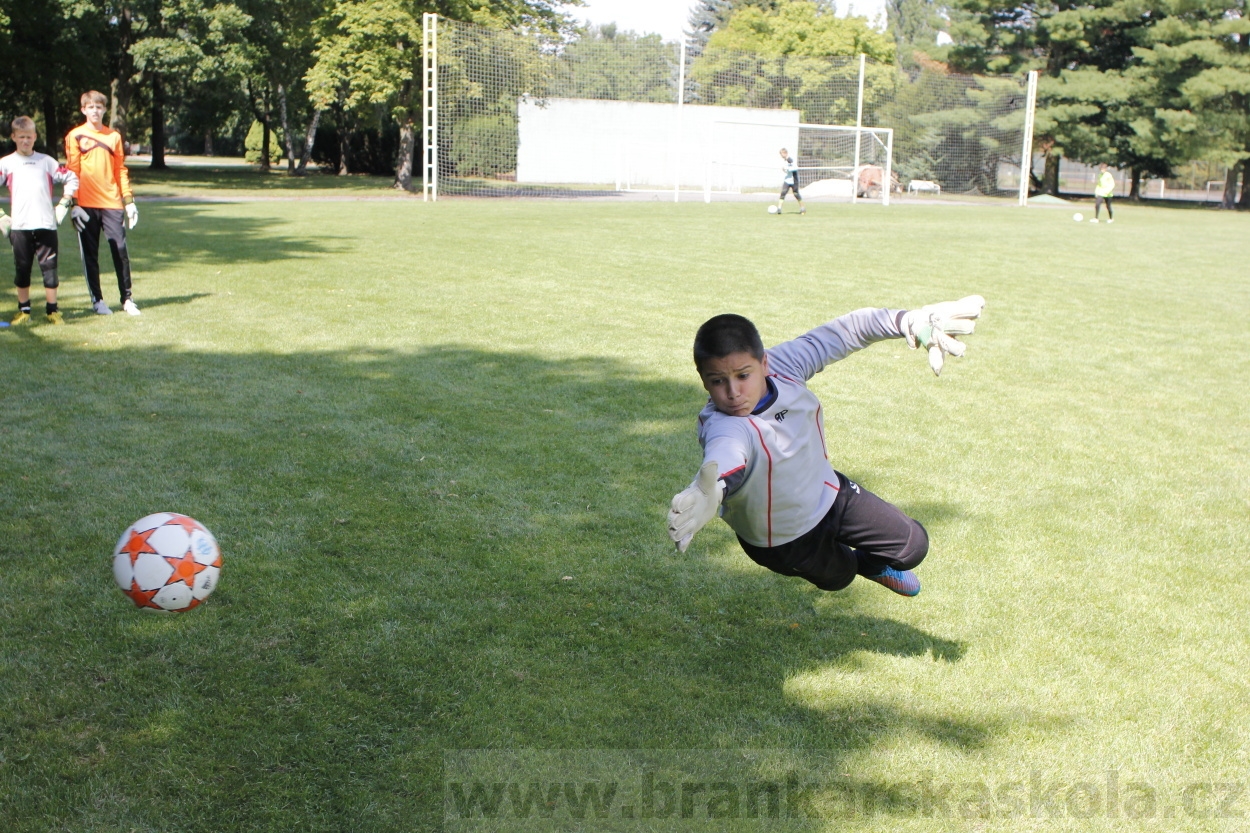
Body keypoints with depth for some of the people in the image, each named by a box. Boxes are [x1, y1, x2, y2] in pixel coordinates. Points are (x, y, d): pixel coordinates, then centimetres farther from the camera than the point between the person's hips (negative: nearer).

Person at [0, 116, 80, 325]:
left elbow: (71, 179, 14)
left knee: (49, 268, -1)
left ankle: (52, 310, 5)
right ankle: (24, 310, 15)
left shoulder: (46, 161, 11)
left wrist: (63, 204, 5)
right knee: (22, 269, 6)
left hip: (46, 224, 0)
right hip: (19, 227, 0)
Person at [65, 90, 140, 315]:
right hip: (87, 205, -2)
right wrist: (73, 204, -6)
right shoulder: (75, 136, 4)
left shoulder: (114, 136, 12)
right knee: (90, 254, 3)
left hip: (112, 203, 2)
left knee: (120, 251, -1)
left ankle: (127, 298, 8)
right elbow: (72, 171, 1)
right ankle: (97, 300, 11)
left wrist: (129, 200, 6)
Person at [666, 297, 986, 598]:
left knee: (913, 545, 13)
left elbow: (842, 333, -15)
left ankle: (871, 563, 47)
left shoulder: (782, 364, -26)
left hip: (828, 492, 4)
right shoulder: (723, 427, -43)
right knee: (838, 576, 24)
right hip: (784, 541, -4)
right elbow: (722, 457, -67)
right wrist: (705, 494, -90)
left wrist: (910, 321, -24)